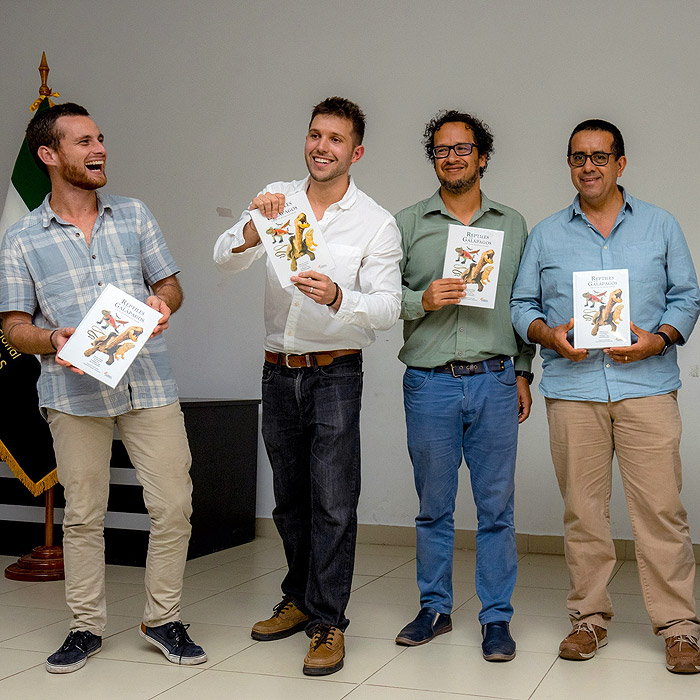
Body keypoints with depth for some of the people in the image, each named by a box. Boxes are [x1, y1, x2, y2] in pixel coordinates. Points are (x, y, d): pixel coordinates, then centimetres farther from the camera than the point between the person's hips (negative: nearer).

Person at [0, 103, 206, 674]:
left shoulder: (135, 216, 12)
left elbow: (171, 285, 16)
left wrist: (163, 302, -8)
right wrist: (54, 341, -17)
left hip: (149, 384, 2)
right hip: (74, 391, -1)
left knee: (174, 507, -1)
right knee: (83, 515, 6)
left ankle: (163, 619, 17)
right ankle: (86, 626, 21)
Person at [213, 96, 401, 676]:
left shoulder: (377, 223, -5)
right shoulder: (278, 199, 3)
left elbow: (388, 308, -12)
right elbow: (226, 259, -10)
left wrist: (338, 297, -32)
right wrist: (254, 227, -31)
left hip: (335, 372, -4)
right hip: (278, 371, 4)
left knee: (333, 502, -5)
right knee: (289, 498, 15)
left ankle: (328, 621, 4)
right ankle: (301, 599, 32)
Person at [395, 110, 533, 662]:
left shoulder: (512, 224, 12)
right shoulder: (407, 224, 8)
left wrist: (523, 373, 9)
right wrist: (421, 300, -14)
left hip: (494, 382, 1)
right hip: (429, 383, 0)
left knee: (496, 506, 2)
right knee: (434, 506, 8)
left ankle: (497, 619, 13)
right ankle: (435, 607, 22)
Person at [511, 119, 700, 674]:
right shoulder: (546, 235, 14)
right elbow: (522, 305, 13)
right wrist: (550, 335, -7)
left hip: (646, 384, -1)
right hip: (571, 388, 1)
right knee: (582, 509, 4)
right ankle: (590, 617, 16)